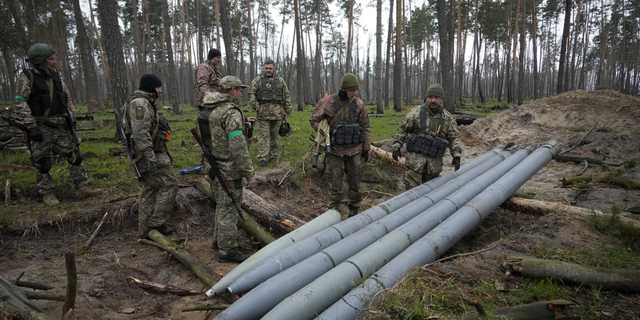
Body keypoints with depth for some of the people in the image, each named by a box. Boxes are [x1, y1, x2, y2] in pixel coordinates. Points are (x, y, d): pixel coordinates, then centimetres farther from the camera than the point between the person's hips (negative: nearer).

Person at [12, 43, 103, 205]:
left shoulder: (55, 76, 11)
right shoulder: (27, 77, -7)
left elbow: (65, 98, 21)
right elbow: (20, 104, -12)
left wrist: (69, 117, 15)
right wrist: (31, 126, -19)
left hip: (60, 128, 6)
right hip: (42, 129, -5)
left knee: (75, 156, 2)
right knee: (42, 163, 3)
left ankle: (82, 188, 8)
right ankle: (47, 194, 14)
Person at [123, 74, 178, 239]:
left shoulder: (145, 104, 21)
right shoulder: (140, 103, -13)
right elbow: (140, 132, -25)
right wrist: (150, 156, -29)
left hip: (148, 156, 11)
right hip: (150, 157, -11)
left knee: (148, 192, 13)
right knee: (170, 183, -8)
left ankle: (144, 231, 19)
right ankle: (157, 222, -2)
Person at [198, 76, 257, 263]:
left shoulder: (207, 109, 10)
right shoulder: (231, 112, -20)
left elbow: (204, 138, 19)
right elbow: (238, 147, -26)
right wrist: (249, 175, -22)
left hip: (213, 167, 9)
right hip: (229, 170, -9)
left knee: (221, 205, 23)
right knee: (228, 209, 1)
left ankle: (219, 239, 39)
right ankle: (227, 251, 12)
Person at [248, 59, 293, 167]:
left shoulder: (280, 81, 15)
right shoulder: (258, 80, 6)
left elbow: (287, 96, 16)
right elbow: (251, 94, 1)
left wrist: (287, 110, 10)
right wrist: (257, 108, -8)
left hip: (277, 114, 3)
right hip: (263, 113, -2)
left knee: (274, 135, 9)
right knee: (264, 135, -4)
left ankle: (273, 156, 18)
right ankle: (262, 158, -1)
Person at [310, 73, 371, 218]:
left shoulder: (359, 104, 1)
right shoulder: (328, 102, -6)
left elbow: (365, 127, 8)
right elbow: (314, 120, 4)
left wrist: (366, 148, 8)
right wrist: (326, 134, -8)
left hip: (354, 150, 2)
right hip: (335, 150, -2)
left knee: (354, 183, 10)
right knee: (335, 184, 4)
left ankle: (354, 211, 27)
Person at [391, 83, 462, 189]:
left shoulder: (448, 117, 7)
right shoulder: (416, 112, -1)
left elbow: (454, 137, 12)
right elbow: (402, 129, 3)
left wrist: (456, 156, 2)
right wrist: (397, 147, -5)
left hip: (435, 163, 3)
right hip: (415, 158, -3)